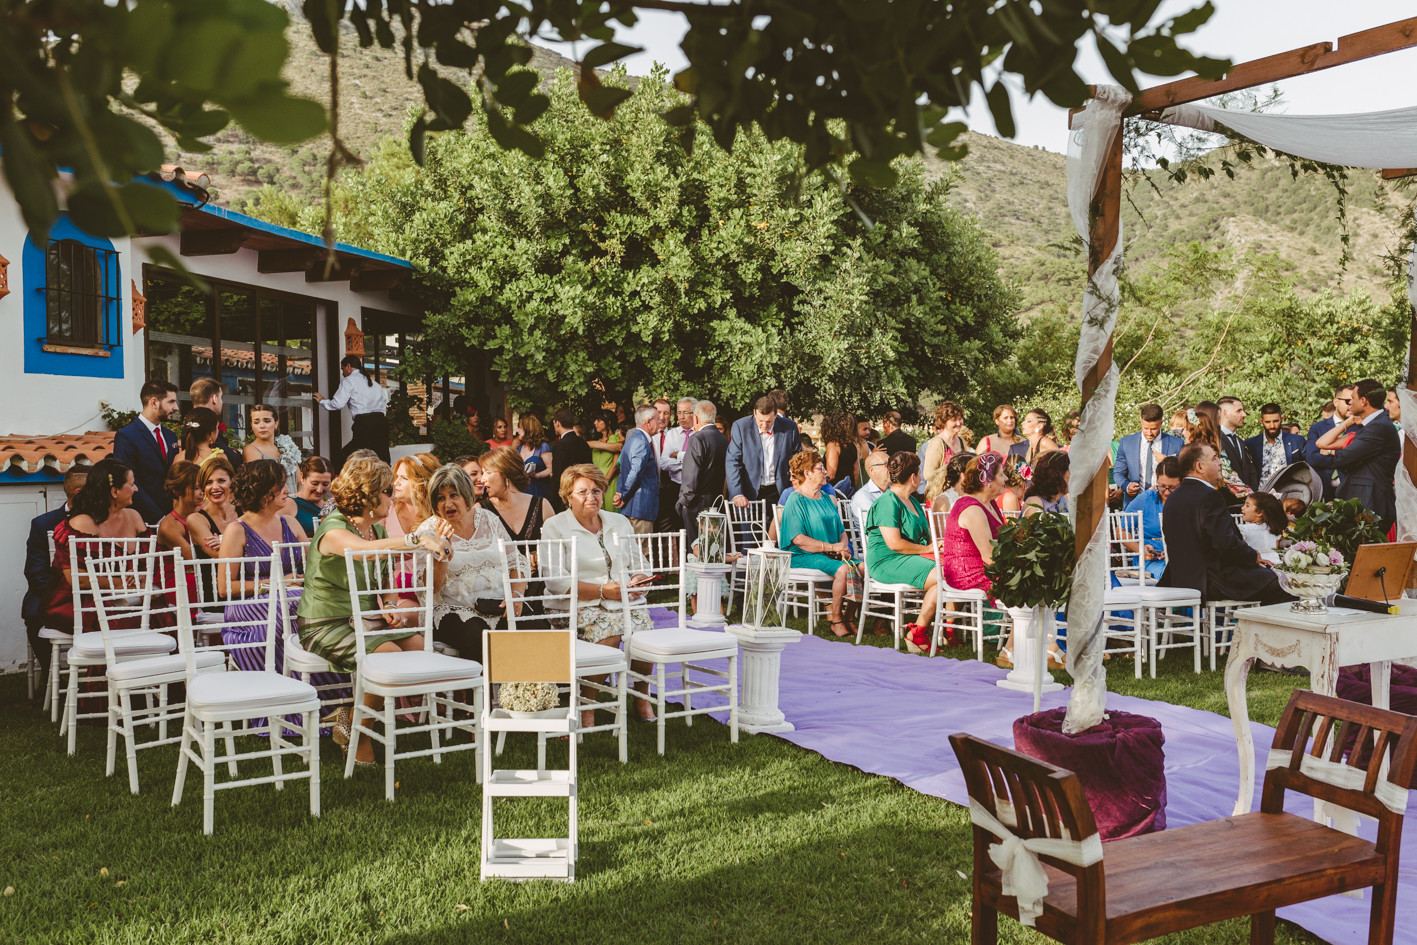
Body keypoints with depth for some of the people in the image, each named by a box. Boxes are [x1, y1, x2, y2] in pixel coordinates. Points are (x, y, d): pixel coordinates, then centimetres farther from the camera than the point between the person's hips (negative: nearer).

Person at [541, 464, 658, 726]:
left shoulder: (619, 522, 19)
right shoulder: (555, 527, 2)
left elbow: (641, 566, 19)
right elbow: (556, 582, -8)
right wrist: (603, 591, -16)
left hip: (626, 601, 4)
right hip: (580, 605, -4)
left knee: (644, 627, -26)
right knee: (609, 631, -33)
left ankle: (642, 697, -3)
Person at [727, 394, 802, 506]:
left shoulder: (789, 428, -4)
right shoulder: (740, 426, -8)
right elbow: (732, 462, -9)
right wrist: (736, 494, -20)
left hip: (778, 493, 1)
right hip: (749, 493, -1)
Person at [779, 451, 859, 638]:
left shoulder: (827, 499, 20)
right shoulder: (795, 501, -3)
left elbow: (841, 531, 20)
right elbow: (798, 539, -14)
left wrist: (843, 546, -4)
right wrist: (832, 547, -17)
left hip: (831, 554, 7)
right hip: (803, 557, -7)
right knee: (843, 569, -31)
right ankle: (836, 621, -20)